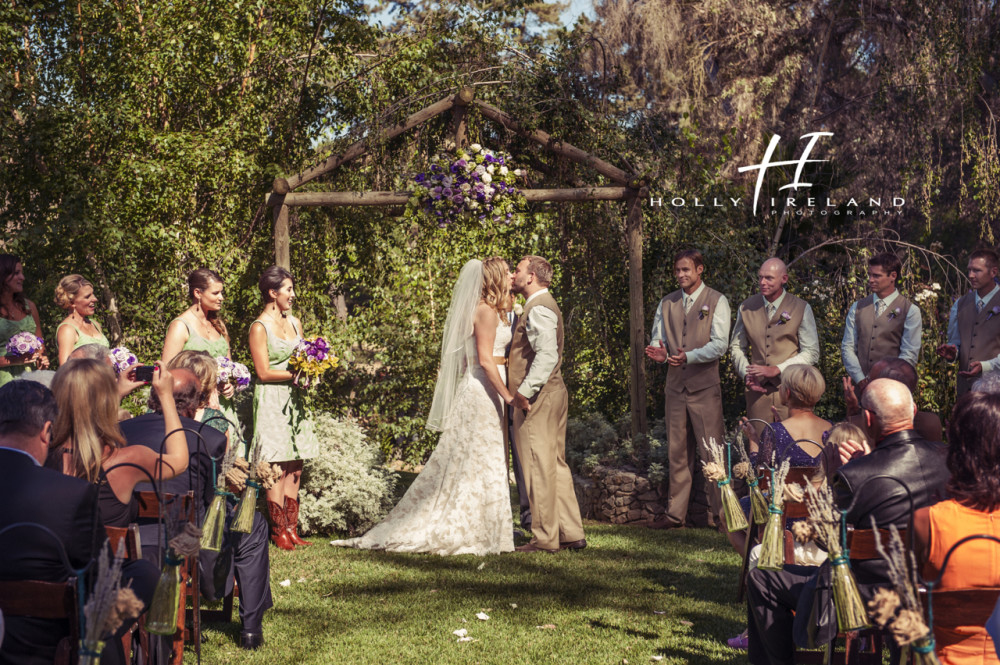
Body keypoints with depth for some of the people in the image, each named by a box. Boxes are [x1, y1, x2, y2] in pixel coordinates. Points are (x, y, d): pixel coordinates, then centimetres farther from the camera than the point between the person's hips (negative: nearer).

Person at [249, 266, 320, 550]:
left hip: (293, 400, 7)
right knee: (278, 469, -5)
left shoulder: (294, 322, 14)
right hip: (271, 401, -7)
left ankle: (291, 529, 11)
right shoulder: (260, 327, -8)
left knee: (294, 470, 6)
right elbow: (264, 372, -12)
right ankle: (278, 531, 1)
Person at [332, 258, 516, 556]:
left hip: (485, 393, 10)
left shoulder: (492, 311, 17)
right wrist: (508, 396, -19)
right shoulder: (485, 311, -13)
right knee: (478, 462, -5)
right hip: (483, 391, -10)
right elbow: (485, 360, -19)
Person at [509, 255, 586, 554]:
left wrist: (524, 391, -23)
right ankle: (571, 533, 16)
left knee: (539, 467, -4)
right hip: (552, 395, 10)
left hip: (537, 397, -10)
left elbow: (547, 355, -24)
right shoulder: (542, 305, 20)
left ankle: (545, 538, 2)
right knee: (556, 466, 12)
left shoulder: (538, 308, -14)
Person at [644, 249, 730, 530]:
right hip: (675, 387, 4)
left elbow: (720, 345, -9)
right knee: (678, 453, 8)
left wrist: (689, 356, -25)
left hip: (705, 387, -4)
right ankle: (675, 514, 13)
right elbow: (657, 339, 14)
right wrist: (657, 352, -11)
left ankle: (722, 513, 2)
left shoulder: (717, 301, 1)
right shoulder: (666, 303, 15)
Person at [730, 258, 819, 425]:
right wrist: (746, 374, -1)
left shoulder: (801, 309, 2)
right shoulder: (746, 308, 9)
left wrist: (776, 369, -11)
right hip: (757, 389, 2)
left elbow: (812, 353, -1)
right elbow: (737, 347, 17)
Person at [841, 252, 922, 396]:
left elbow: (909, 355, -5)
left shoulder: (910, 311, 1)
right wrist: (861, 381, -7)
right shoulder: (857, 307, 13)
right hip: (860, 388, 3)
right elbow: (847, 347, 7)